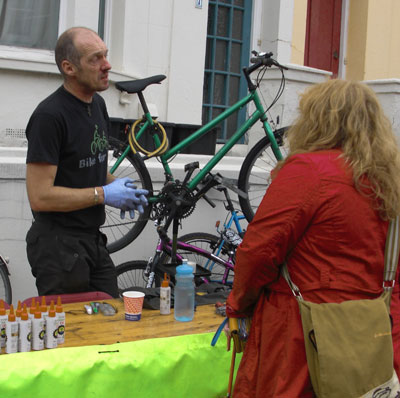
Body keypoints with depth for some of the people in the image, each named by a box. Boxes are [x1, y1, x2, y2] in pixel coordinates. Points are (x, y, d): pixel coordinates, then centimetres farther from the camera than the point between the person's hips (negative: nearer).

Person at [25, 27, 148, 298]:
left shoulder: (98, 104, 8)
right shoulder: (49, 116, -19)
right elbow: (40, 197, -22)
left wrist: (118, 187, 2)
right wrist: (103, 194, -17)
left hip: (93, 239, 8)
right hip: (58, 244, -8)